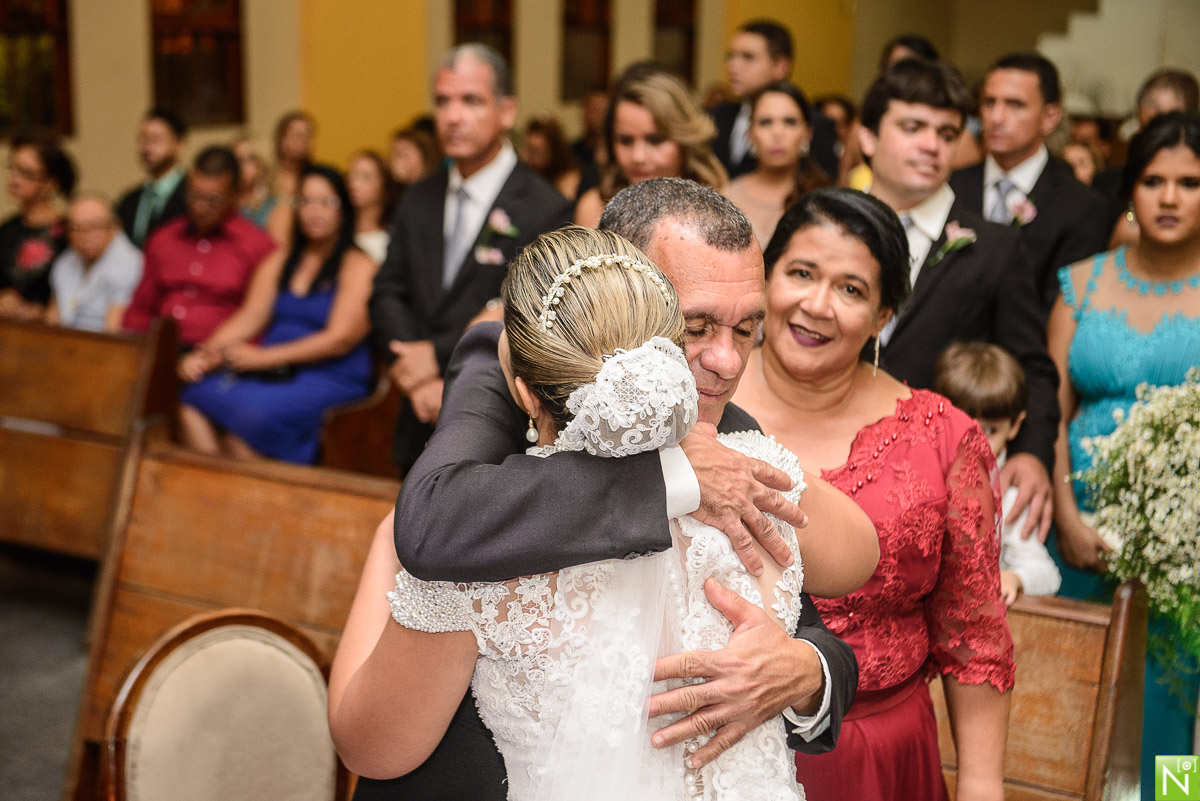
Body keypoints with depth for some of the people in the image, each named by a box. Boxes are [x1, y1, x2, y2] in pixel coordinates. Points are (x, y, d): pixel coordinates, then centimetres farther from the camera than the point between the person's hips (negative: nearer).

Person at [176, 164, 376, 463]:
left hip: (330, 379, -6)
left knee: (247, 413, -33)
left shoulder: (358, 267, 1)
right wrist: (205, 354, -6)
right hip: (274, 371, 6)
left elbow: (339, 340, -9)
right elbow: (249, 318, 13)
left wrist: (263, 357, -15)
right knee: (193, 401, -21)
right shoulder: (279, 262, 21)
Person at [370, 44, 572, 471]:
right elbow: (387, 293, 5)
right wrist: (416, 377, -12)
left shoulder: (544, 210, -11)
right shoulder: (418, 200, 10)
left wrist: (439, 355, -16)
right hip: (421, 427, 6)